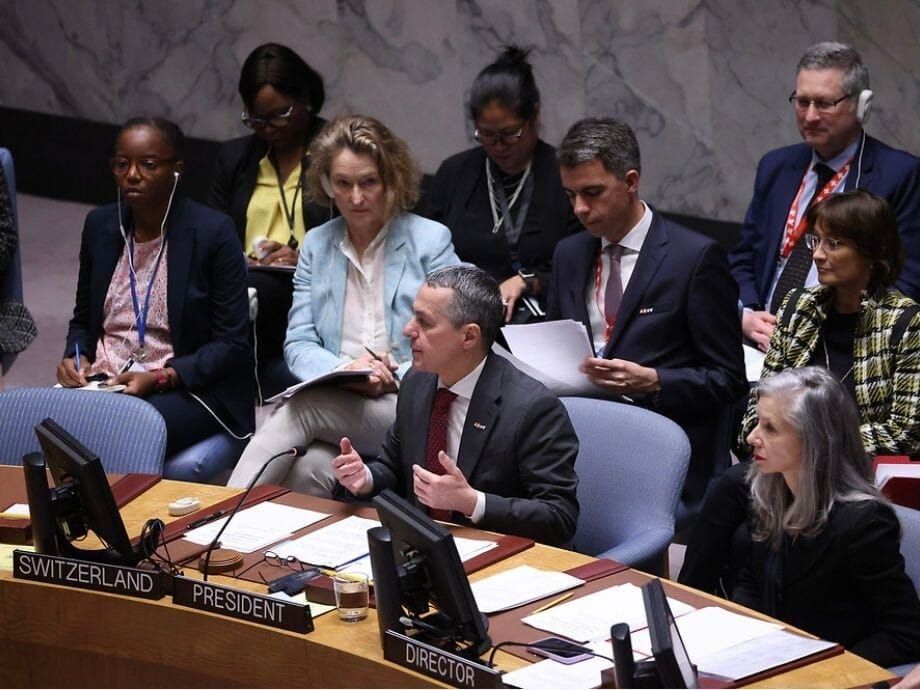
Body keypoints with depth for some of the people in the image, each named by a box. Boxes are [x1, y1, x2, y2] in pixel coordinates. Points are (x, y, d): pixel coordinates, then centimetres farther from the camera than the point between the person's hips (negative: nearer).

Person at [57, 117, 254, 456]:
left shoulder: (213, 232, -7)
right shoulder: (100, 225, 9)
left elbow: (232, 345, -6)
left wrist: (160, 378, -17)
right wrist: (76, 357, -1)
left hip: (188, 388, -5)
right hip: (102, 381, 5)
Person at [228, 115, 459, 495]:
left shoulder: (431, 240, 4)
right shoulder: (316, 244, 15)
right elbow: (298, 345, 9)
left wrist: (395, 377, -17)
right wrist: (343, 368, -13)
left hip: (412, 412, -3)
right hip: (334, 402, 3)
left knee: (300, 409, -30)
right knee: (310, 468, -33)